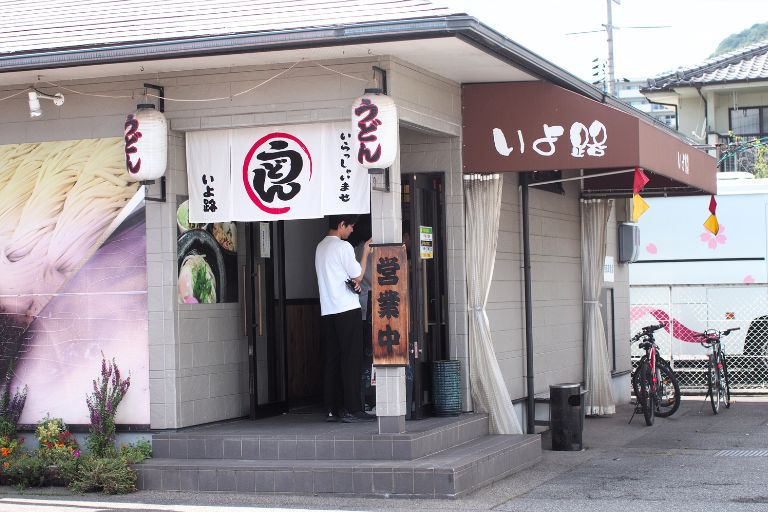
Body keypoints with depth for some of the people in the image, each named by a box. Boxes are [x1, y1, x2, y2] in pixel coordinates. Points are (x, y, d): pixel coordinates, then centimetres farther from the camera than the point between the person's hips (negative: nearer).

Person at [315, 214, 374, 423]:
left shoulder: (321, 247, 15)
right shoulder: (343, 247, -10)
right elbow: (358, 275, -4)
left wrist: (352, 282, 6)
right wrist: (366, 251, 5)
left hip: (327, 310, 8)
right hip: (347, 309, -8)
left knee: (332, 359, 7)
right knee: (351, 359, -5)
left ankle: (332, 409, 7)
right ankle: (352, 409, -6)